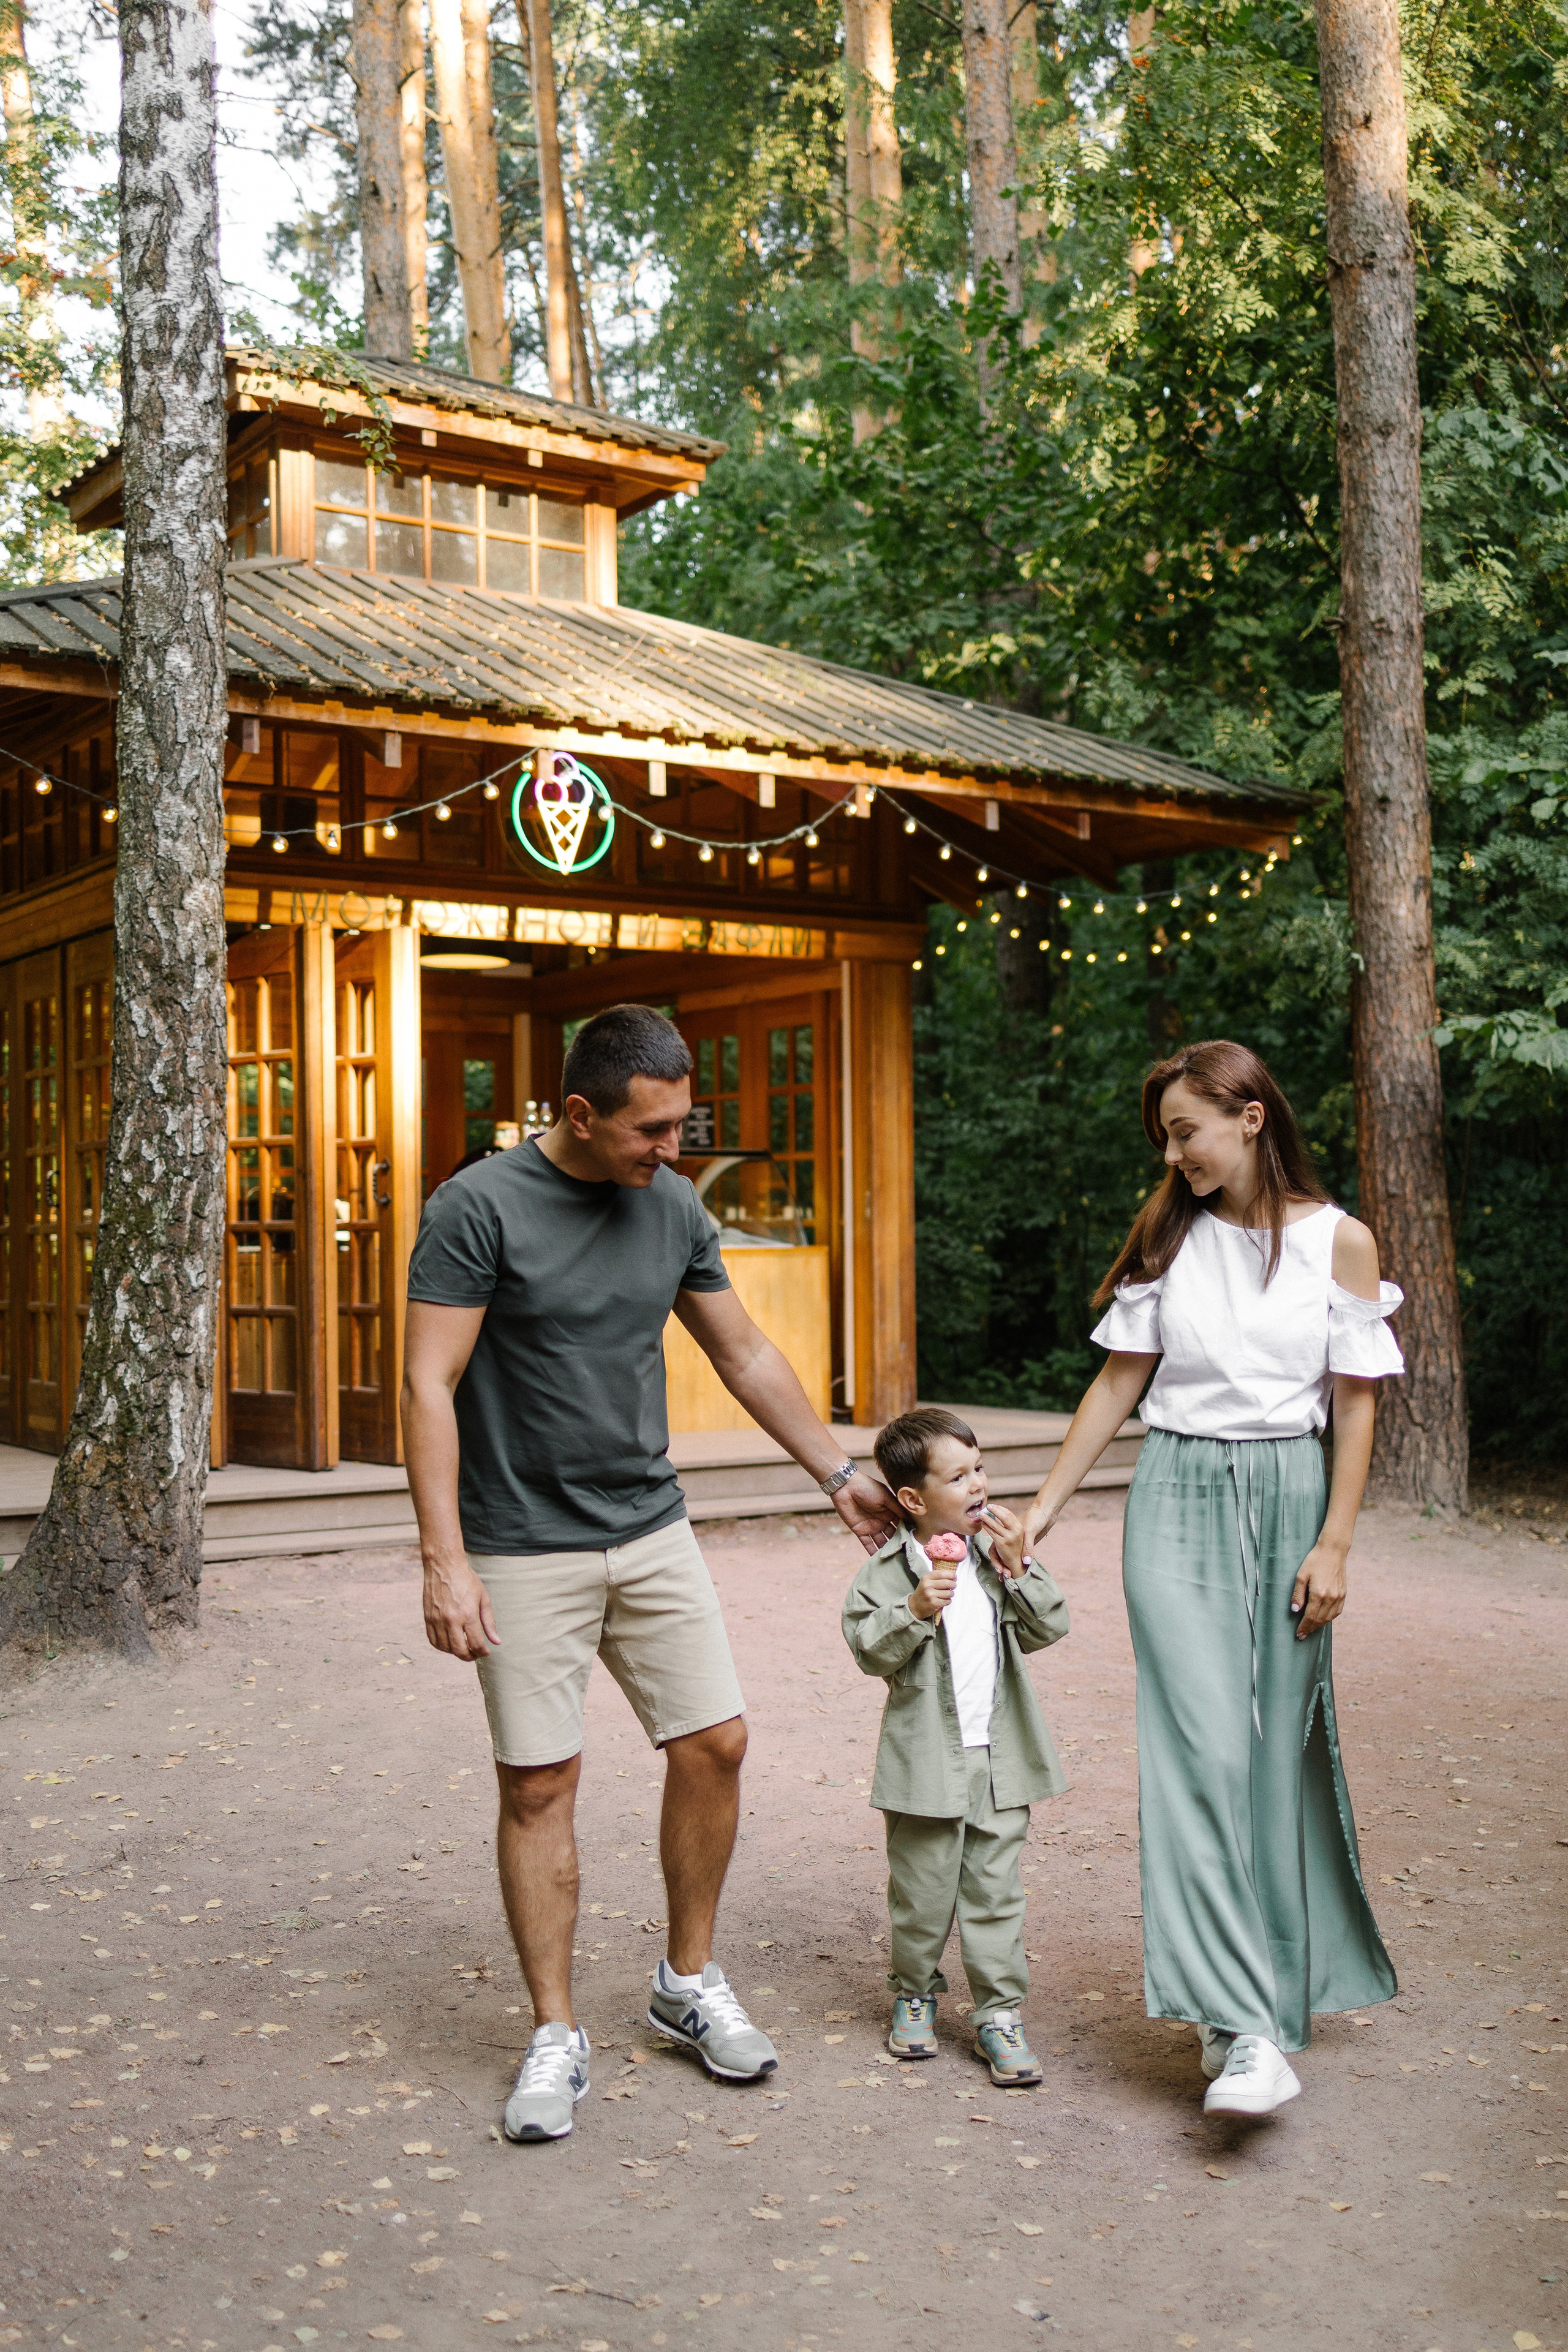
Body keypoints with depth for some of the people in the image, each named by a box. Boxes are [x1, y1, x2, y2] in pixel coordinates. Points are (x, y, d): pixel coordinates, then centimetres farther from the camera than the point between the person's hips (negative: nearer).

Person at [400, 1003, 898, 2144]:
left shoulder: (674, 1207, 4)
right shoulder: (481, 1208, -12)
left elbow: (747, 1355, 15)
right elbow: (430, 1386, -14)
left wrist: (841, 1473, 16)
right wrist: (445, 1560, -19)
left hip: (652, 1529, 5)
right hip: (526, 1549, -5)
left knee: (715, 1743, 4)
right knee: (540, 1785, 0)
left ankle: (691, 1981, 24)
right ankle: (557, 2035, 15)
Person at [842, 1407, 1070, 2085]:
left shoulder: (998, 1551, 4)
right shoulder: (890, 1569, -6)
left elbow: (1049, 1627, 0)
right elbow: (867, 1648, -12)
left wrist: (1017, 1568, -13)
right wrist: (914, 1612, -26)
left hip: (999, 1757, 3)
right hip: (926, 1761, -2)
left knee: (995, 1892, 7)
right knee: (923, 1891, 9)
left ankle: (999, 2012, 17)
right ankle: (914, 1991, 31)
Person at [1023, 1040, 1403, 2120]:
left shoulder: (1339, 1241, 0)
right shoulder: (1168, 1236, 5)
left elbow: (1355, 1405, 2)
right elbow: (1118, 1383, 9)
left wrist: (1333, 1545, -4)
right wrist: (1042, 1508, 7)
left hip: (1287, 1496, 0)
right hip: (1179, 1495, 0)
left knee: (1279, 1749, 5)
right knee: (1203, 1744, -12)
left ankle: (1277, 1982, 24)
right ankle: (1246, 2028, -13)